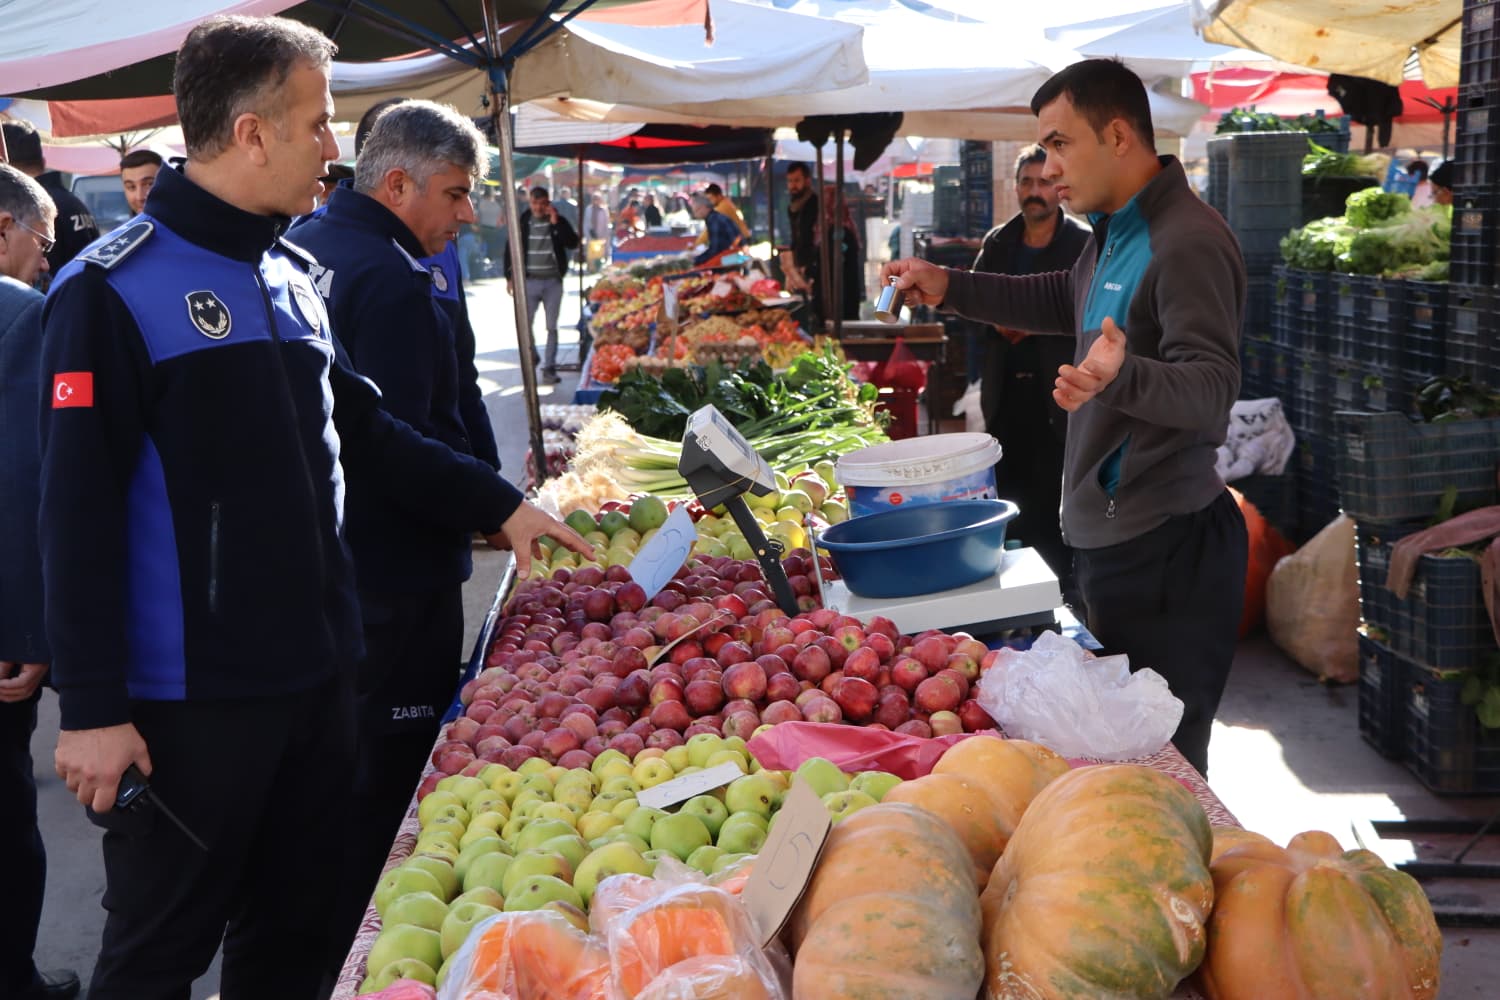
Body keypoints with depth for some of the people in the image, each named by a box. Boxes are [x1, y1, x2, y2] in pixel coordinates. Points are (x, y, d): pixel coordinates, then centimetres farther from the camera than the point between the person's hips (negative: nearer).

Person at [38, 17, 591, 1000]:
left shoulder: (292, 274, 9)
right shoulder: (114, 291, -14)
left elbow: (358, 428, 18)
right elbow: (79, 514, -15)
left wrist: (499, 503, 13)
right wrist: (92, 709, -15)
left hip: (318, 671, 7)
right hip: (191, 697, -7)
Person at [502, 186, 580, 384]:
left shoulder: (559, 221, 2)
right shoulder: (522, 223, 2)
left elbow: (573, 243, -11)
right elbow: (510, 250, 7)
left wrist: (556, 223, -17)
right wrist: (510, 278, 4)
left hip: (553, 281, 0)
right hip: (529, 281, 0)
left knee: (552, 327, 2)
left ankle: (549, 368, 8)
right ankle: (531, 356, 26)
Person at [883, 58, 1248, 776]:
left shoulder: (1189, 243, -19)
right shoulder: (1115, 231, 13)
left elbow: (1213, 387, -27)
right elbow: (1068, 301, 33)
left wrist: (1119, 376, -47)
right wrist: (950, 288, 24)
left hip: (1164, 551, -10)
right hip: (1107, 538, 10)